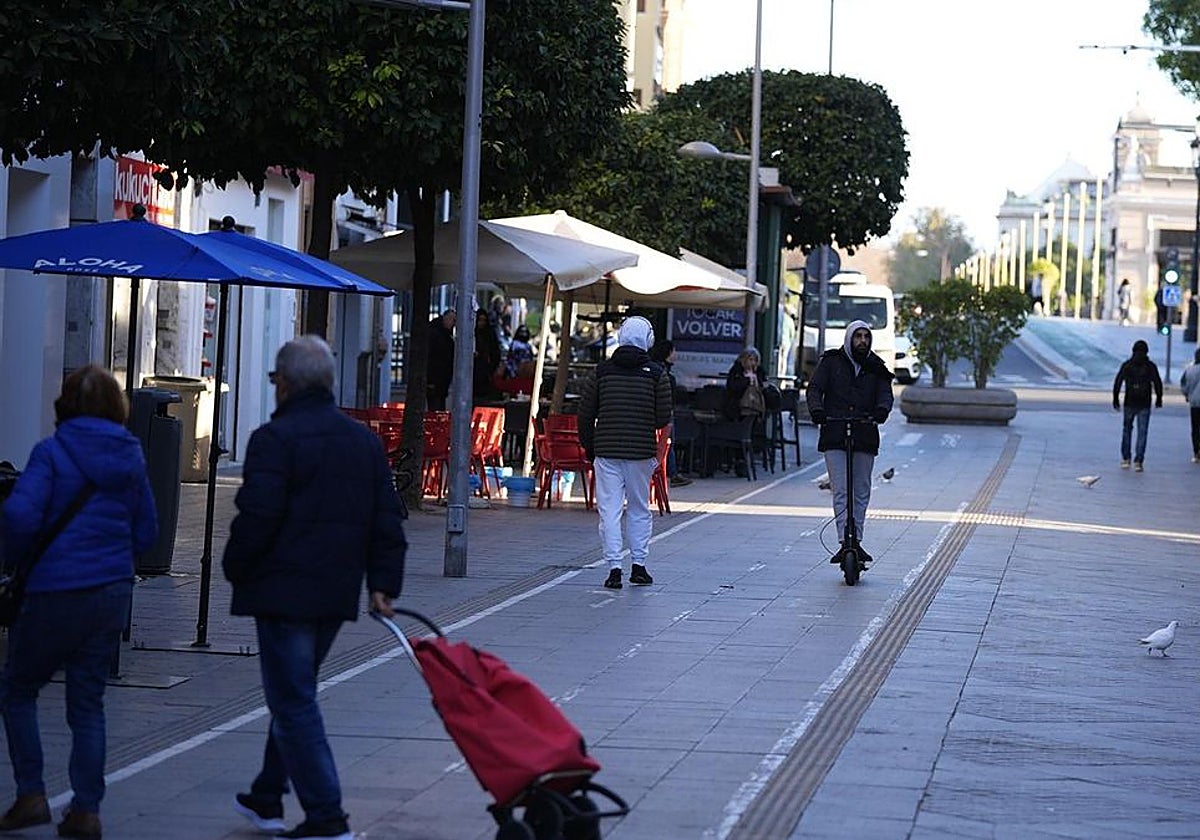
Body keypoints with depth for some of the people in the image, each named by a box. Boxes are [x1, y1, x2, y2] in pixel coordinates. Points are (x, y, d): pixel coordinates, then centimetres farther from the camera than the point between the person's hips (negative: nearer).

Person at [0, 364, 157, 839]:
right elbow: (146, 532, 12)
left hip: (57, 593, -5)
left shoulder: (51, 453, -9)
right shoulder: (130, 458, 6)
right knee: (88, 702, 12)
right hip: (113, 593, 5)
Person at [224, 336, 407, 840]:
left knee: (294, 704, -4)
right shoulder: (365, 440, 12)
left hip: (284, 591, -8)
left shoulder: (275, 439, -12)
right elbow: (387, 520, 12)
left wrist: (236, 570, -3)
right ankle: (267, 799, 32)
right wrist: (383, 583, 12)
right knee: (293, 697, 21)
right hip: (338, 593, 8)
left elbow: (257, 517, -18)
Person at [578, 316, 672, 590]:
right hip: (642, 451, 0)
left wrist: (588, 447, 15)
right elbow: (663, 418, -3)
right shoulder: (656, 373, -2)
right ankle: (638, 565, 14)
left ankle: (614, 568, -5)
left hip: (606, 451, 0)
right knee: (639, 509, 14)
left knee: (609, 510, 1)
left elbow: (585, 414, 3)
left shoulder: (602, 370, 1)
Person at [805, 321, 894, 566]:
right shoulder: (831, 362, 6)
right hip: (834, 436, -2)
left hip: (865, 438, 3)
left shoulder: (876, 367, 11)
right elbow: (814, 389, -2)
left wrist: (882, 410, -25)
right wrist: (816, 409, -23)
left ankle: (857, 542, 15)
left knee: (861, 492, 7)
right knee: (841, 491, -9)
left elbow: (885, 393, -1)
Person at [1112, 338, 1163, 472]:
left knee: (1127, 430, 16)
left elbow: (1117, 383, -2)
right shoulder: (1151, 366, -2)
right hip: (1144, 405, -1)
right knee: (1142, 432, 1)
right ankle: (1138, 461, -6)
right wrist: (1159, 399, 12)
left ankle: (1125, 459, 16)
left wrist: (1115, 400, 5)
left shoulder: (1126, 365, 0)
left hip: (1129, 404, 1)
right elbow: (1158, 383, -1)